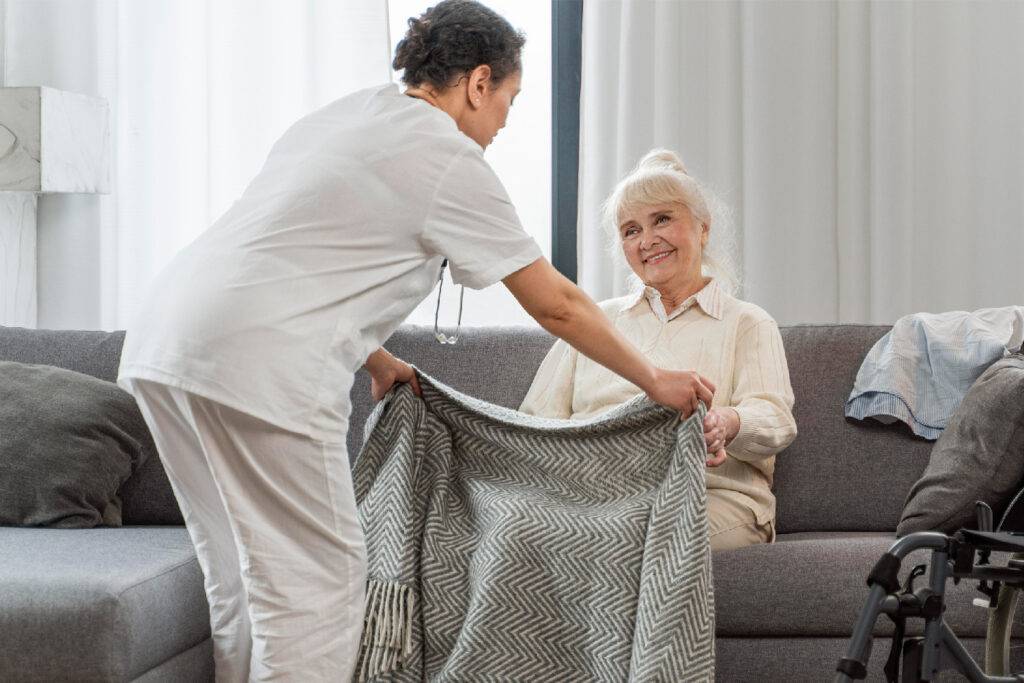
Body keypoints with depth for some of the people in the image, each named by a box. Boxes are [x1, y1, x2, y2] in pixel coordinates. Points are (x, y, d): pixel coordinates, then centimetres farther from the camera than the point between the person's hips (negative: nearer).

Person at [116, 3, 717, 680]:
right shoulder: (450, 158, -2)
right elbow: (557, 305, 3)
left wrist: (376, 360, 36)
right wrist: (656, 381, 14)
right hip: (254, 366, -9)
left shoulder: (346, 114, 23)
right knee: (318, 583, -2)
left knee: (246, 584, 16)